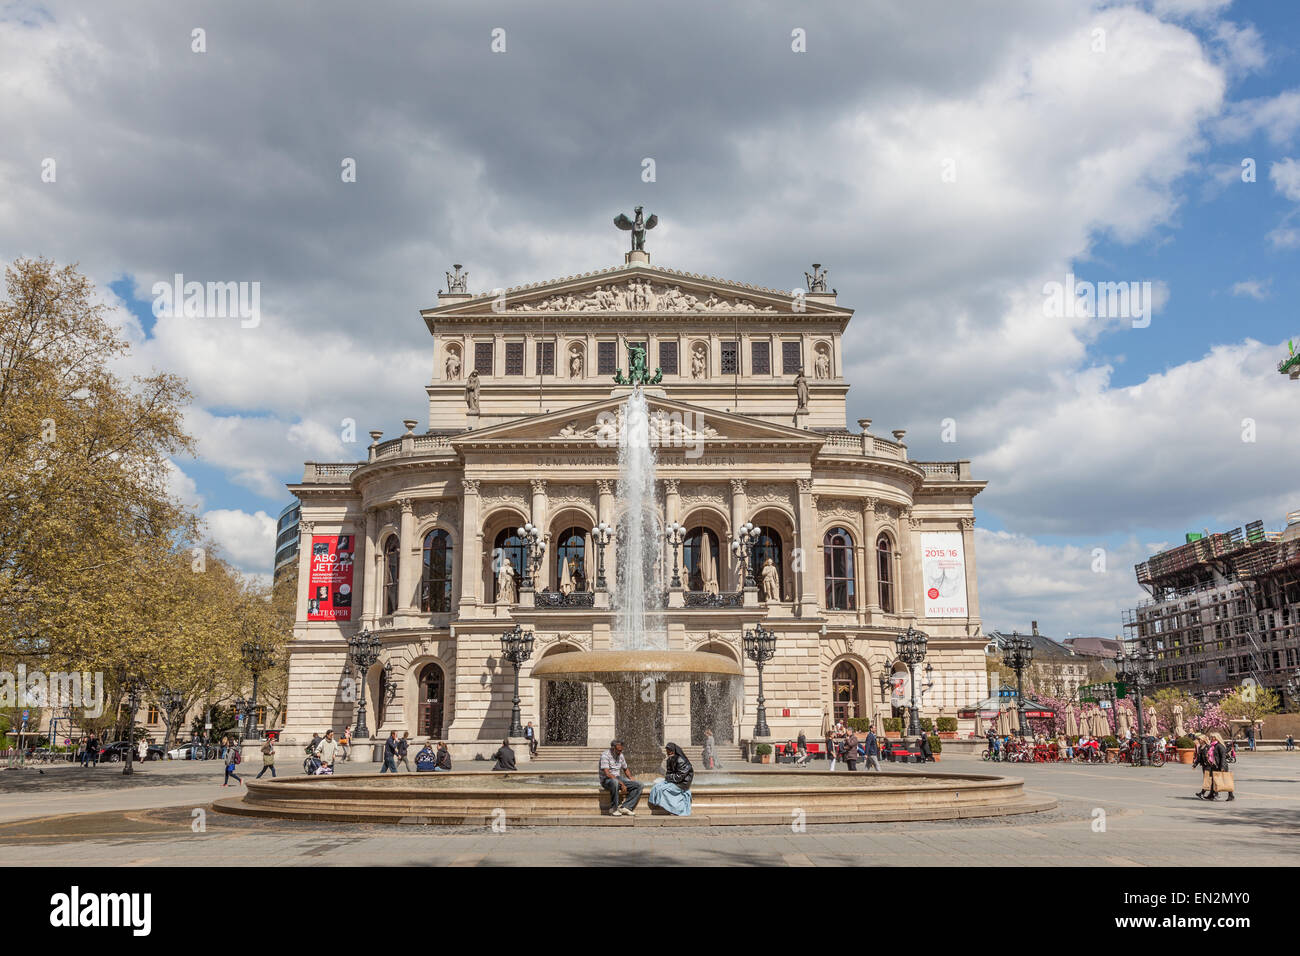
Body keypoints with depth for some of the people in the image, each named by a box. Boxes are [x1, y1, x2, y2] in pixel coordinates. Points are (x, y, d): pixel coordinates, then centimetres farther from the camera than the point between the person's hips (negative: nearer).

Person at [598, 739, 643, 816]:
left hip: (619, 778, 7)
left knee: (638, 784, -11)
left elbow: (625, 769, 23)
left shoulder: (620, 755, 9)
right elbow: (607, 773, -24)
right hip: (607, 780, -7)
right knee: (615, 782, -43)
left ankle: (625, 807, -19)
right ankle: (613, 809, -26)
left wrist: (631, 777, 1)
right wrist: (621, 784, -28)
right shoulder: (605, 755, -15)